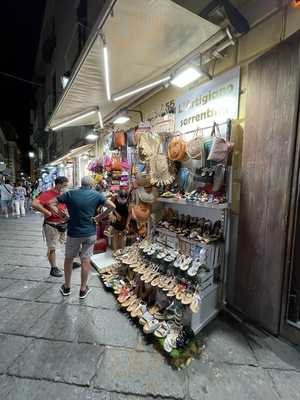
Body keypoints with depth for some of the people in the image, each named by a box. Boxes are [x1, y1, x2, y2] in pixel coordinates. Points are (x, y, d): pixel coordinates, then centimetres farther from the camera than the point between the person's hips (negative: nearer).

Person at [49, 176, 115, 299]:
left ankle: (66, 287, 35)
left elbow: (51, 203, -3)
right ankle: (83, 289, 25)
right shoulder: (96, 195, -5)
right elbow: (112, 206, -10)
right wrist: (100, 217, -5)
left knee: (68, 259, 20)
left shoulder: (70, 194, -3)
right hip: (90, 233, 0)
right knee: (86, 260, 11)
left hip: (73, 233, 1)